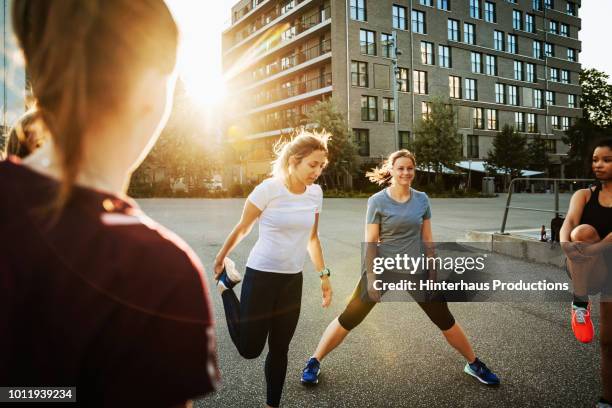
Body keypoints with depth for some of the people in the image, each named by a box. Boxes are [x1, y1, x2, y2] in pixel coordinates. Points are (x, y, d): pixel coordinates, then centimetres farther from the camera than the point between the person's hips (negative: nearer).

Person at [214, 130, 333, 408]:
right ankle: (226, 282, 24)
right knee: (249, 349, 6)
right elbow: (241, 229, -5)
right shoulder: (269, 189, -18)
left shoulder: (315, 192, -1)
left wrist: (323, 275, 10)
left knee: (279, 348, 12)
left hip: (293, 280, 5)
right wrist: (220, 259, 8)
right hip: (261, 275, -4)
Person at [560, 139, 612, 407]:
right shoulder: (583, 195, 3)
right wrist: (565, 243, -38)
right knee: (583, 232, -31)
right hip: (585, 270, 0)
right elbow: (569, 222, -17)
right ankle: (580, 303, -20)